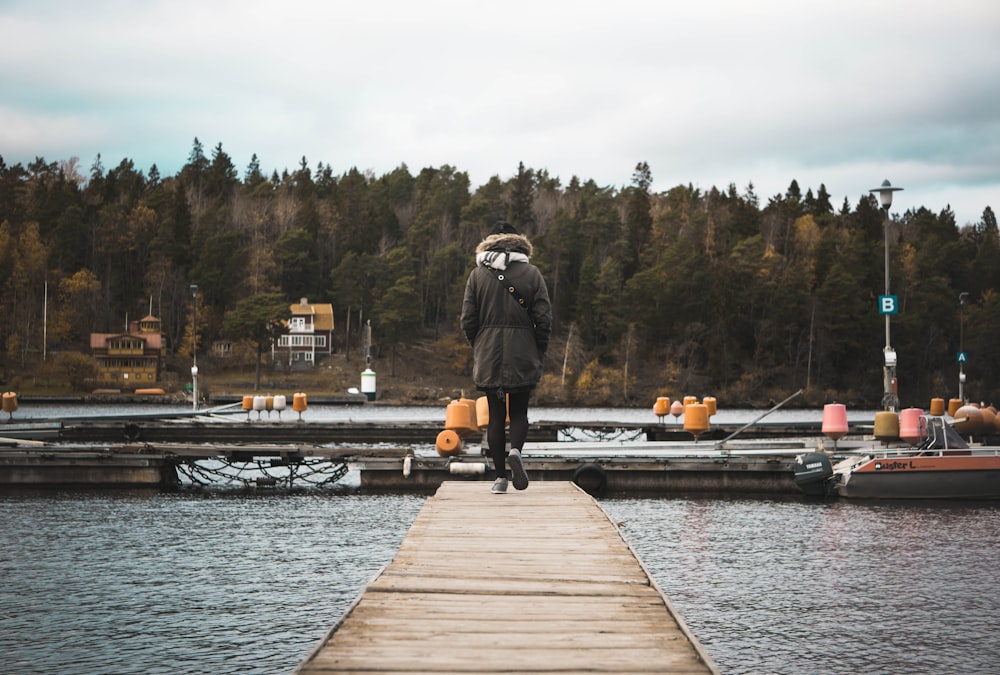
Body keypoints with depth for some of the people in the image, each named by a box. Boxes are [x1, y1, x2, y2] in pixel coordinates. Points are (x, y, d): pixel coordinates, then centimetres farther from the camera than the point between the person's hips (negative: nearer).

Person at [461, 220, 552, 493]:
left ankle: (500, 476, 4)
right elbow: (544, 318, -4)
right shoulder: (531, 273, -1)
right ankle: (516, 450, -18)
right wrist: (539, 351, 7)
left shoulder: (477, 275, 2)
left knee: (495, 414, 7)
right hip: (523, 358, -1)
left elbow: (468, 320, -1)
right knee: (519, 411, 11)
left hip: (488, 357, 1)